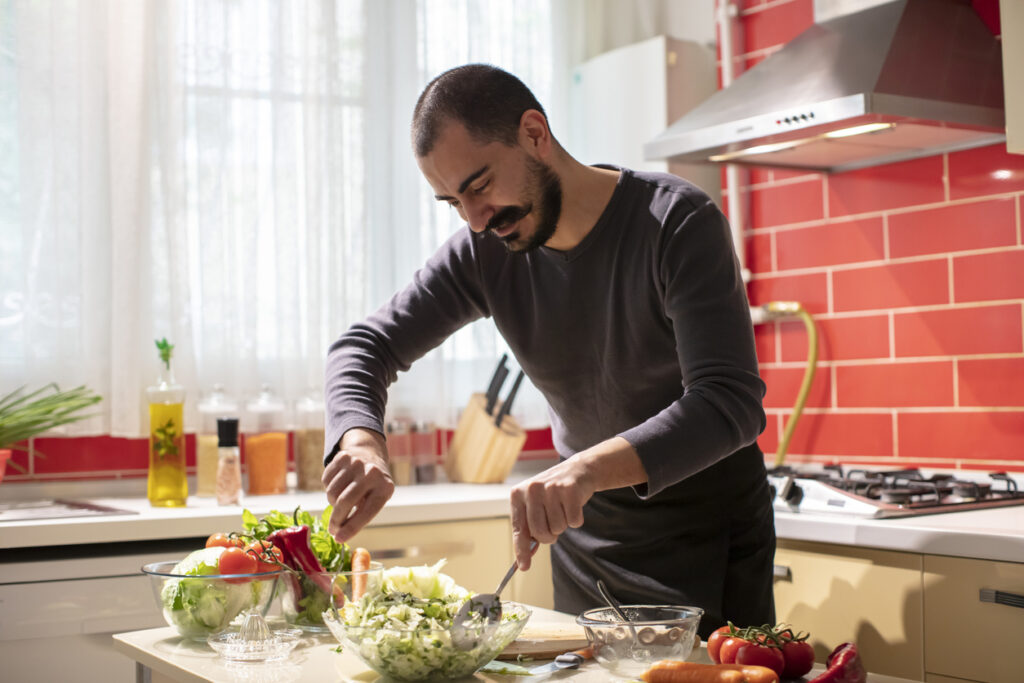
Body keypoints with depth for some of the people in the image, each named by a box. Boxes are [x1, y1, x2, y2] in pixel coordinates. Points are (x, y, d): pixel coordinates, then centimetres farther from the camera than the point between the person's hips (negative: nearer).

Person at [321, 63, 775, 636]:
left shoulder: (679, 223, -24)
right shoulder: (483, 252, -9)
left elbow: (730, 401, -32)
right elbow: (364, 347, -4)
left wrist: (590, 467, -48)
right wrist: (361, 441, -28)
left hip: (711, 532, -4)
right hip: (587, 529, 4)